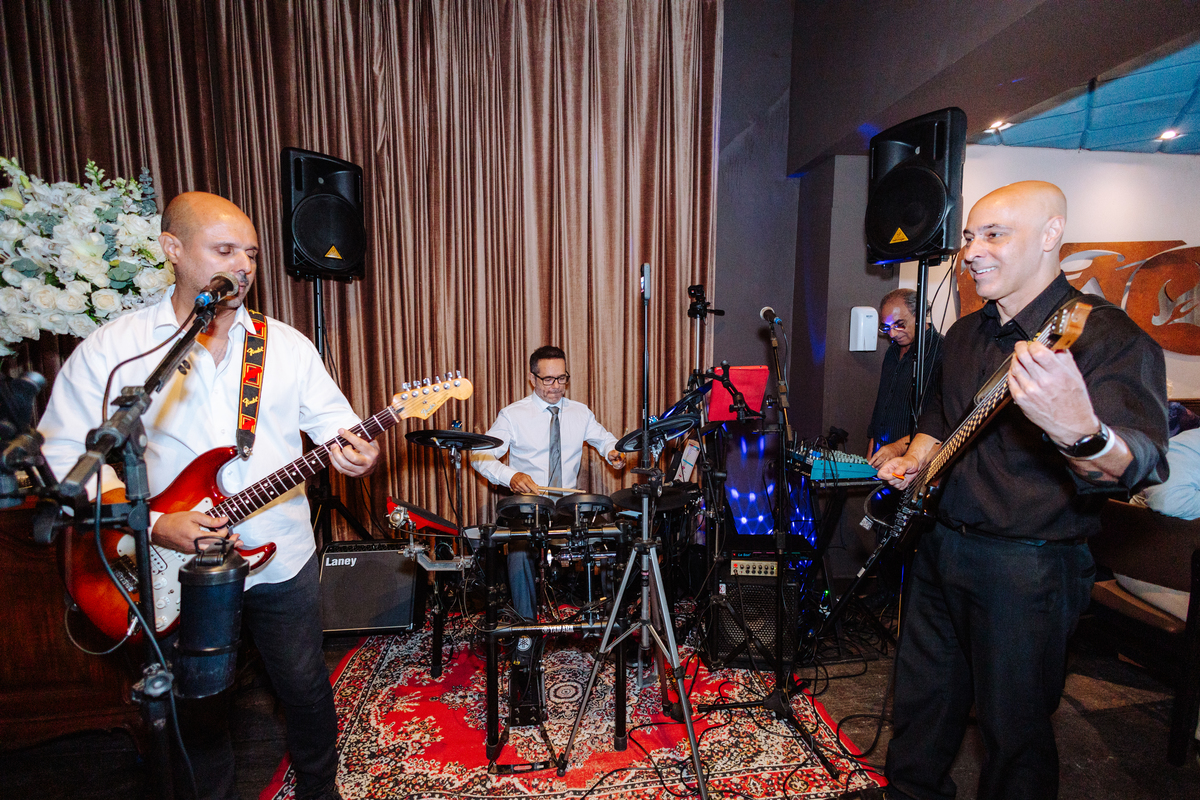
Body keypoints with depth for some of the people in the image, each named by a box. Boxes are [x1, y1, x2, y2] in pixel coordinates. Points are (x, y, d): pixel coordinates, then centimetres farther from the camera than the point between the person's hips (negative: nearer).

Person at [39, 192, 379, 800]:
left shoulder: (287, 344, 1)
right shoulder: (109, 351, -6)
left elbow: (333, 417, 1)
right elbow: (66, 457, -8)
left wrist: (350, 450, -22)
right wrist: (152, 525, -20)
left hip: (283, 560, 2)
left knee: (306, 689, 17)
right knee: (198, 710, 18)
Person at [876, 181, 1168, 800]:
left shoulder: (1105, 335, -16)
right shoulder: (965, 334, 8)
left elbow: (1138, 466, -30)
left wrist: (1079, 434, -52)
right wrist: (915, 460, 4)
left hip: (1025, 568, -7)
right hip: (938, 542, 7)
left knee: (1014, 731, 13)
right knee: (921, 700, 22)